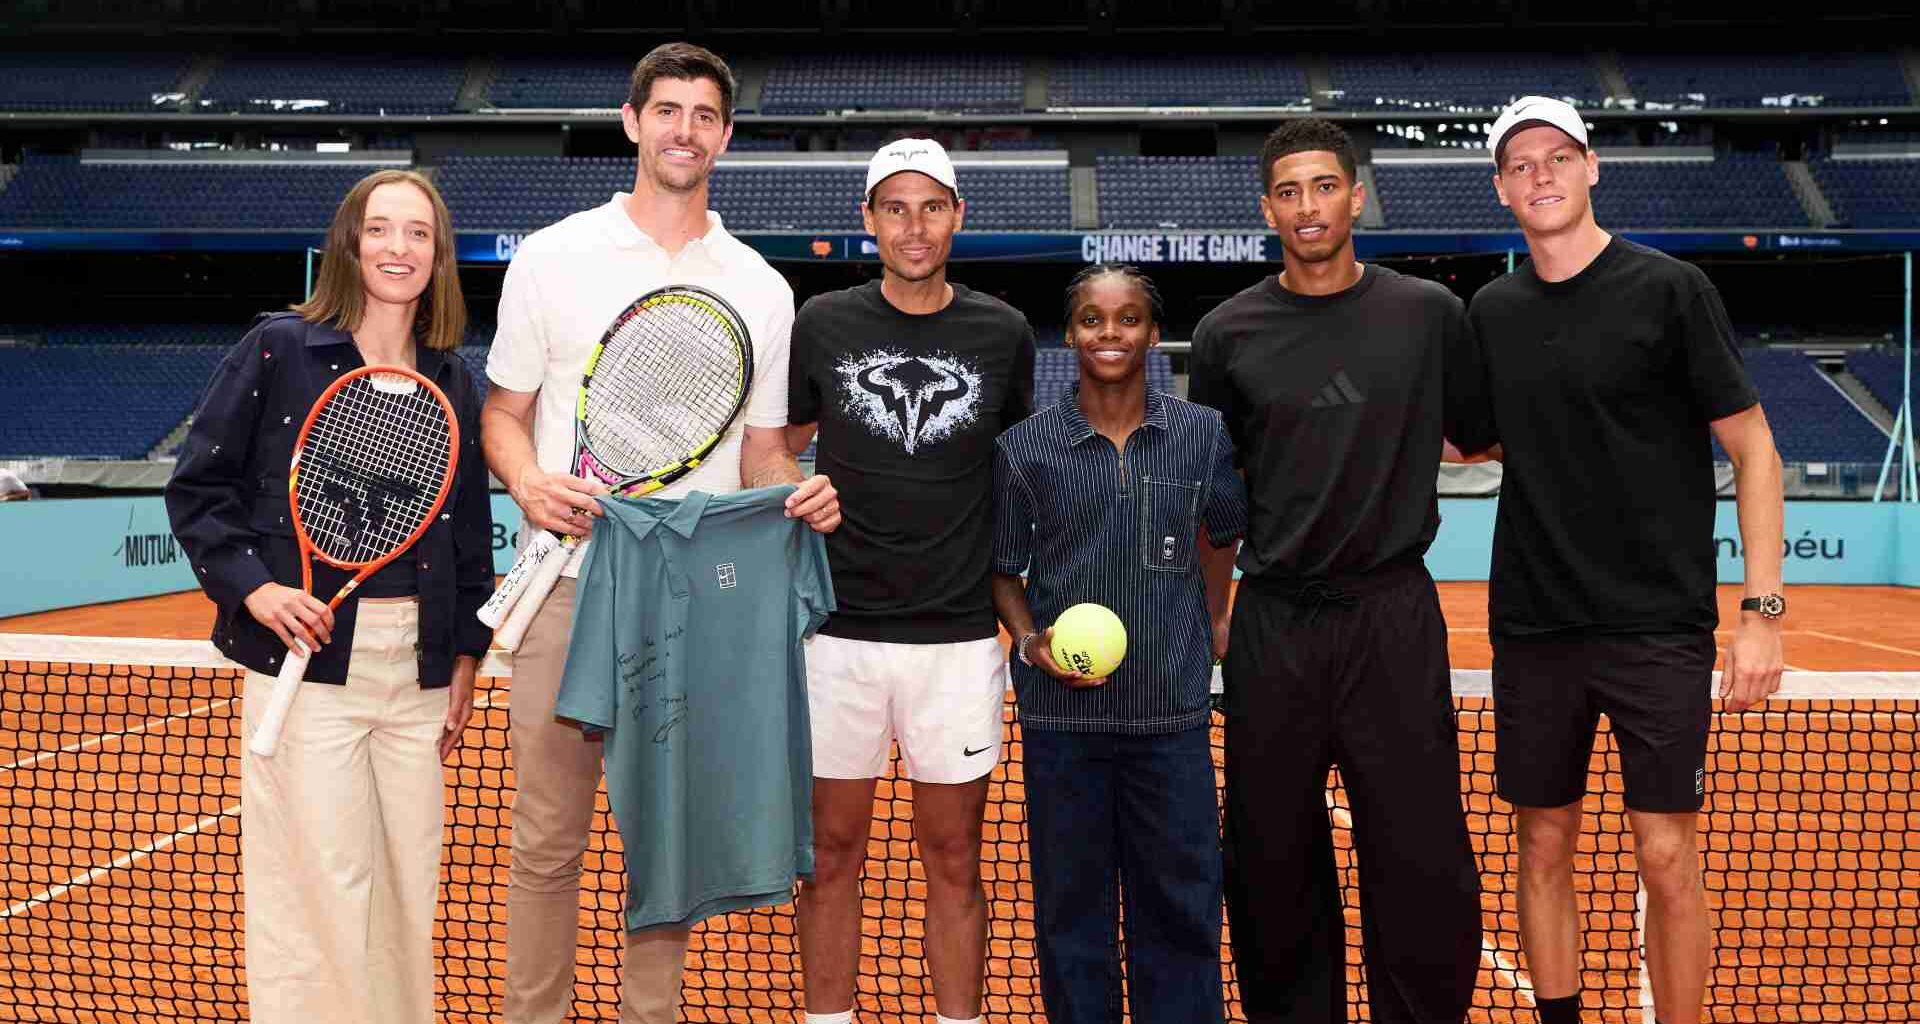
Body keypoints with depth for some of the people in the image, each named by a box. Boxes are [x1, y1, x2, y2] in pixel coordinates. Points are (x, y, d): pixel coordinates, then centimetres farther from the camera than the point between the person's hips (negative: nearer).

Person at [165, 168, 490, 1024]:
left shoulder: (453, 382, 9)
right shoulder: (277, 350, -2)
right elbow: (196, 490, 0)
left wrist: (465, 661, 12)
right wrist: (252, 587, -13)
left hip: (417, 668, 4)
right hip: (308, 660, -4)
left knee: (409, 885, 9)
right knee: (322, 888, -3)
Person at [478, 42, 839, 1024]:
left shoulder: (763, 289, 10)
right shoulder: (552, 257, 5)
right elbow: (503, 413, 8)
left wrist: (799, 494, -8)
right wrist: (528, 480, -13)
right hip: (568, 585, -1)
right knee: (546, 839, 3)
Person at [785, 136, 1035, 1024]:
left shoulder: (1003, 334, 3)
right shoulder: (823, 325, 1)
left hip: (959, 639, 0)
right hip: (839, 631, 0)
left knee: (953, 861, 9)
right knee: (831, 855, 9)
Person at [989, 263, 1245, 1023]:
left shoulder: (1204, 435, 2)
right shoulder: (1025, 446, -1)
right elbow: (1001, 569, 6)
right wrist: (1031, 641, -10)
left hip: (1173, 710, 1)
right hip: (1061, 711, 0)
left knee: (1179, 899, 7)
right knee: (1071, 904, 9)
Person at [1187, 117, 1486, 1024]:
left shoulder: (1428, 313, 2)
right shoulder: (1228, 334, 4)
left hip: (1393, 615, -1)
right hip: (1272, 622, 1)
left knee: (1423, 858, 2)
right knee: (1272, 860, 9)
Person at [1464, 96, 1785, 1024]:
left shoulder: (1670, 289, -6)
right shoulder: (1492, 310, 7)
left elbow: (1752, 449, -4)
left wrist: (1763, 609, -11)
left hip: (1659, 627, -4)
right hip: (1532, 627, 4)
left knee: (1667, 861, 0)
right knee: (1544, 851, 10)